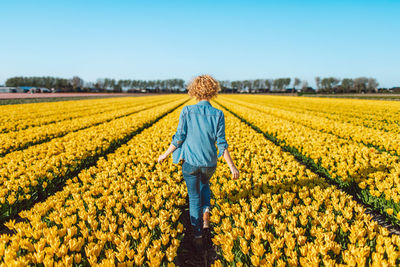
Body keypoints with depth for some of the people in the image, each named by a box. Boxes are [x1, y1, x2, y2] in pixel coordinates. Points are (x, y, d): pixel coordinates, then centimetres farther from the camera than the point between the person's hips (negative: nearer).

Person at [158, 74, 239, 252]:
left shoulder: (187, 111, -8)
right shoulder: (218, 114, -7)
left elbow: (179, 138, -7)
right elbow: (221, 143, -8)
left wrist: (165, 154, 8)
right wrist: (232, 166, 0)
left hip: (190, 162, -1)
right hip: (209, 163, 1)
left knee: (194, 197, 14)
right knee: (204, 184, 34)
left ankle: (198, 237, 17)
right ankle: (206, 213, 15)